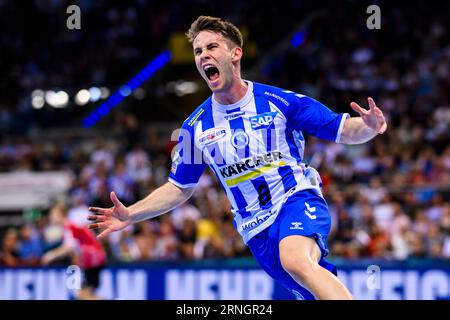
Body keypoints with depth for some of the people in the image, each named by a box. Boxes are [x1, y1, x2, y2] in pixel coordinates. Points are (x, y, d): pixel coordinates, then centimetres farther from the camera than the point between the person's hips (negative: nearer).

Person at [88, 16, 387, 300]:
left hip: (297, 199, -4)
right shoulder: (196, 126, 6)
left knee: (295, 260, -36)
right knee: (318, 292, -2)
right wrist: (129, 215, 5)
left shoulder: (279, 101, -4)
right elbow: (179, 188, 17)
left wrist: (368, 127, -24)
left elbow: (343, 130, -1)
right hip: (258, 231, 4)